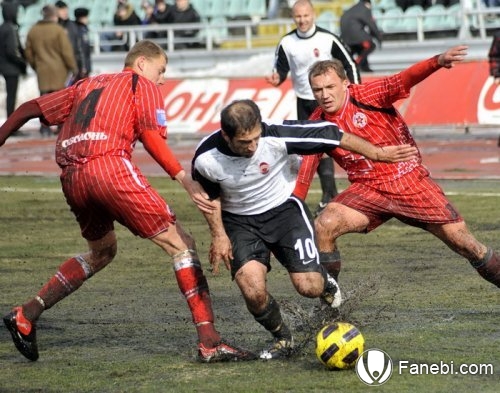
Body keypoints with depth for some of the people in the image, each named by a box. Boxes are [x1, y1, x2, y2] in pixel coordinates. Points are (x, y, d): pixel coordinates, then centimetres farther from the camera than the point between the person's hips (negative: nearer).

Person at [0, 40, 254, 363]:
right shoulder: (142, 85, 13)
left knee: (102, 252, 30)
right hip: (110, 166, -7)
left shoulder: (86, 86, 31)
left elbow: (30, 109, 29)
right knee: (181, 244, -2)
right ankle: (209, 341, -13)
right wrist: (186, 180, -10)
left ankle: (26, 315, 23)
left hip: (71, 176, 7)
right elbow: (151, 137, -4)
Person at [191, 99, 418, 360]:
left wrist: (378, 153, -9)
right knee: (254, 292, -23)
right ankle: (282, 339, 9)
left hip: (283, 209, 0)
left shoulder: (276, 137, -28)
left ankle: (325, 282, 25)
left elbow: (333, 135, -16)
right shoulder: (206, 159, -23)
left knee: (310, 287, -16)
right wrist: (219, 235, -5)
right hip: (239, 221, 1)